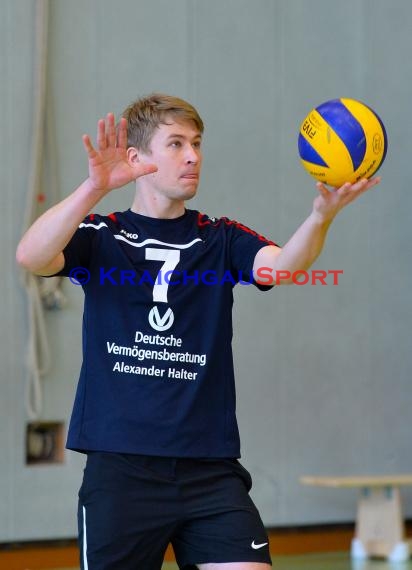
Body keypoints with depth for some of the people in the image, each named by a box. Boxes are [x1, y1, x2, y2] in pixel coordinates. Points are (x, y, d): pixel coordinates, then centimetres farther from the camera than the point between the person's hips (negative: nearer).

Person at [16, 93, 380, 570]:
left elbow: (280, 264, -12)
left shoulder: (221, 240, 9)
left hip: (210, 471, 2)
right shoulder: (100, 237, 3)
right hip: (120, 470, -2)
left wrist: (321, 215, -33)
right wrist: (95, 187, -32)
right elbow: (31, 257, -17)